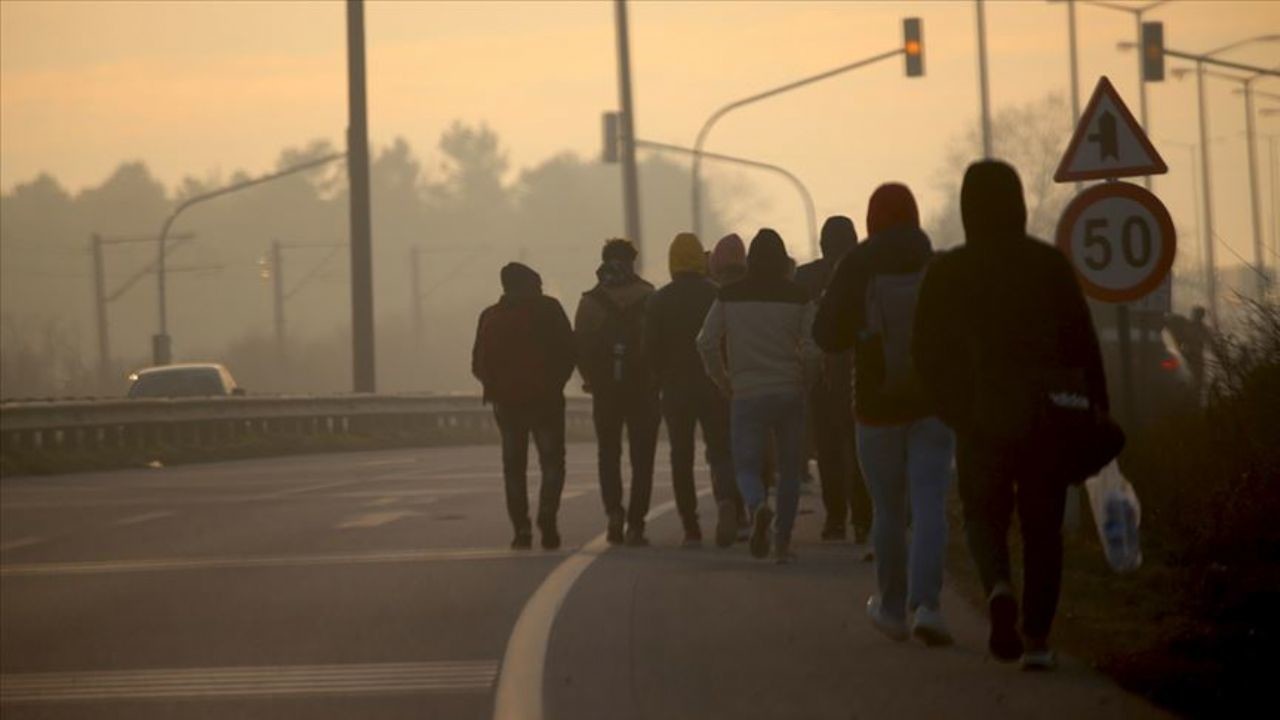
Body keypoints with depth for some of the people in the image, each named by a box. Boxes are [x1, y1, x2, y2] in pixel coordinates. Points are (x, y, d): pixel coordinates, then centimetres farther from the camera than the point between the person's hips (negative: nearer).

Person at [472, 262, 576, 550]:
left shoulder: (491, 317, 5)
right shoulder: (548, 309, -2)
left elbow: (479, 364, 4)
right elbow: (569, 351, -4)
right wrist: (557, 382, 7)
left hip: (507, 400, 2)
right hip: (546, 398, -2)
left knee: (514, 467, 9)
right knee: (552, 462, 3)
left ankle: (521, 529, 1)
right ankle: (547, 517, -18)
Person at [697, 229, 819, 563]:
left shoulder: (730, 296, 0)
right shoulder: (797, 297, -3)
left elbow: (706, 343, -2)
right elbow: (812, 348, -8)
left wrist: (723, 381, 10)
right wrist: (801, 377, 9)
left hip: (747, 394, 0)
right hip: (790, 394, 1)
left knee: (746, 464, 5)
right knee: (789, 468, 13)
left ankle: (758, 505, -28)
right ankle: (783, 541, 13)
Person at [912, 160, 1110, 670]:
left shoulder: (946, 273, -2)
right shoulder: (1050, 264, -2)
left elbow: (927, 352, 1)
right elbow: (1083, 341, -3)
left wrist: (956, 411, 14)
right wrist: (1095, 409, 2)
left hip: (983, 418, 0)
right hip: (1049, 415, 0)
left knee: (984, 515, 14)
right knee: (1042, 527, 10)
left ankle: (998, 588, -17)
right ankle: (1036, 637, 4)